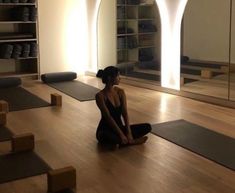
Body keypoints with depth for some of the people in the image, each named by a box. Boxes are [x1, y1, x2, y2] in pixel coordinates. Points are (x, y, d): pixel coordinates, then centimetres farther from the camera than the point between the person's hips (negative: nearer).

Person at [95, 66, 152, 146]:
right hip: (105, 130, -5)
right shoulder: (100, 96, -16)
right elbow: (108, 117, -22)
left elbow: (125, 114, -6)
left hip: (120, 127, 5)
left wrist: (128, 132, -19)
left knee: (147, 126, -10)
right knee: (104, 136, -43)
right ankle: (131, 141, -23)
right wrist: (121, 134, -27)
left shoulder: (120, 92, 1)